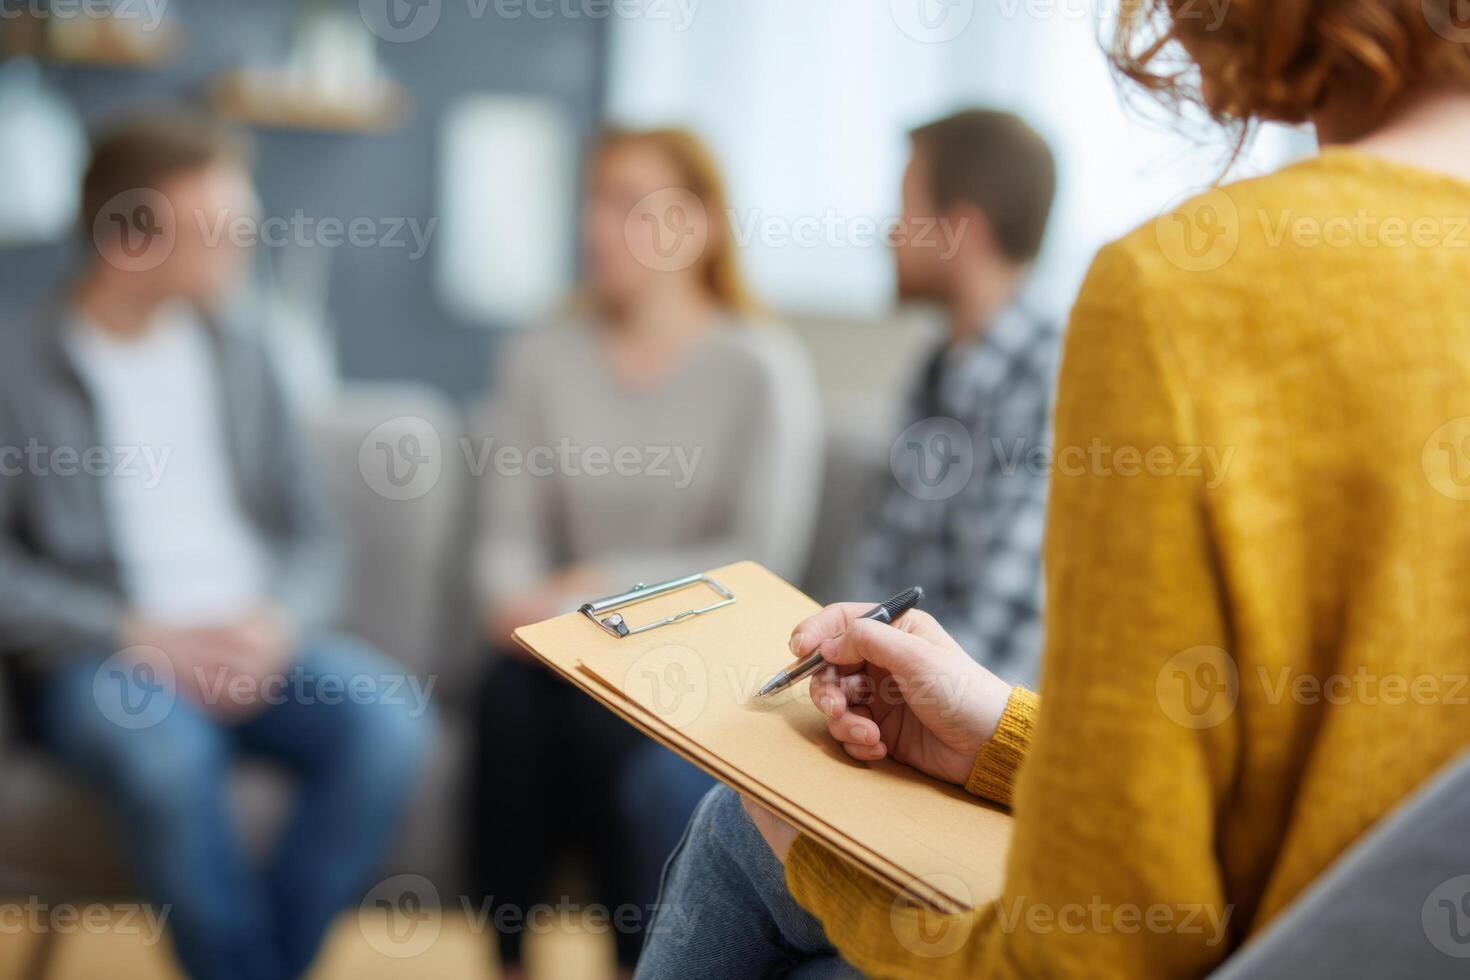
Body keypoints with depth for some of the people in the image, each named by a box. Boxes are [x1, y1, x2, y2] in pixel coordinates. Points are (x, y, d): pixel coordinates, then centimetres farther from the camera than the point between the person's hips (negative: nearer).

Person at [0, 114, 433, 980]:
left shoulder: (236, 352, 12)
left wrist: (274, 623, -10)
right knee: (166, 754, -37)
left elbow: (314, 537, 11)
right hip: (101, 657, -3)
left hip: (253, 641, 4)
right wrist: (143, 636, -16)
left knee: (391, 720, -26)